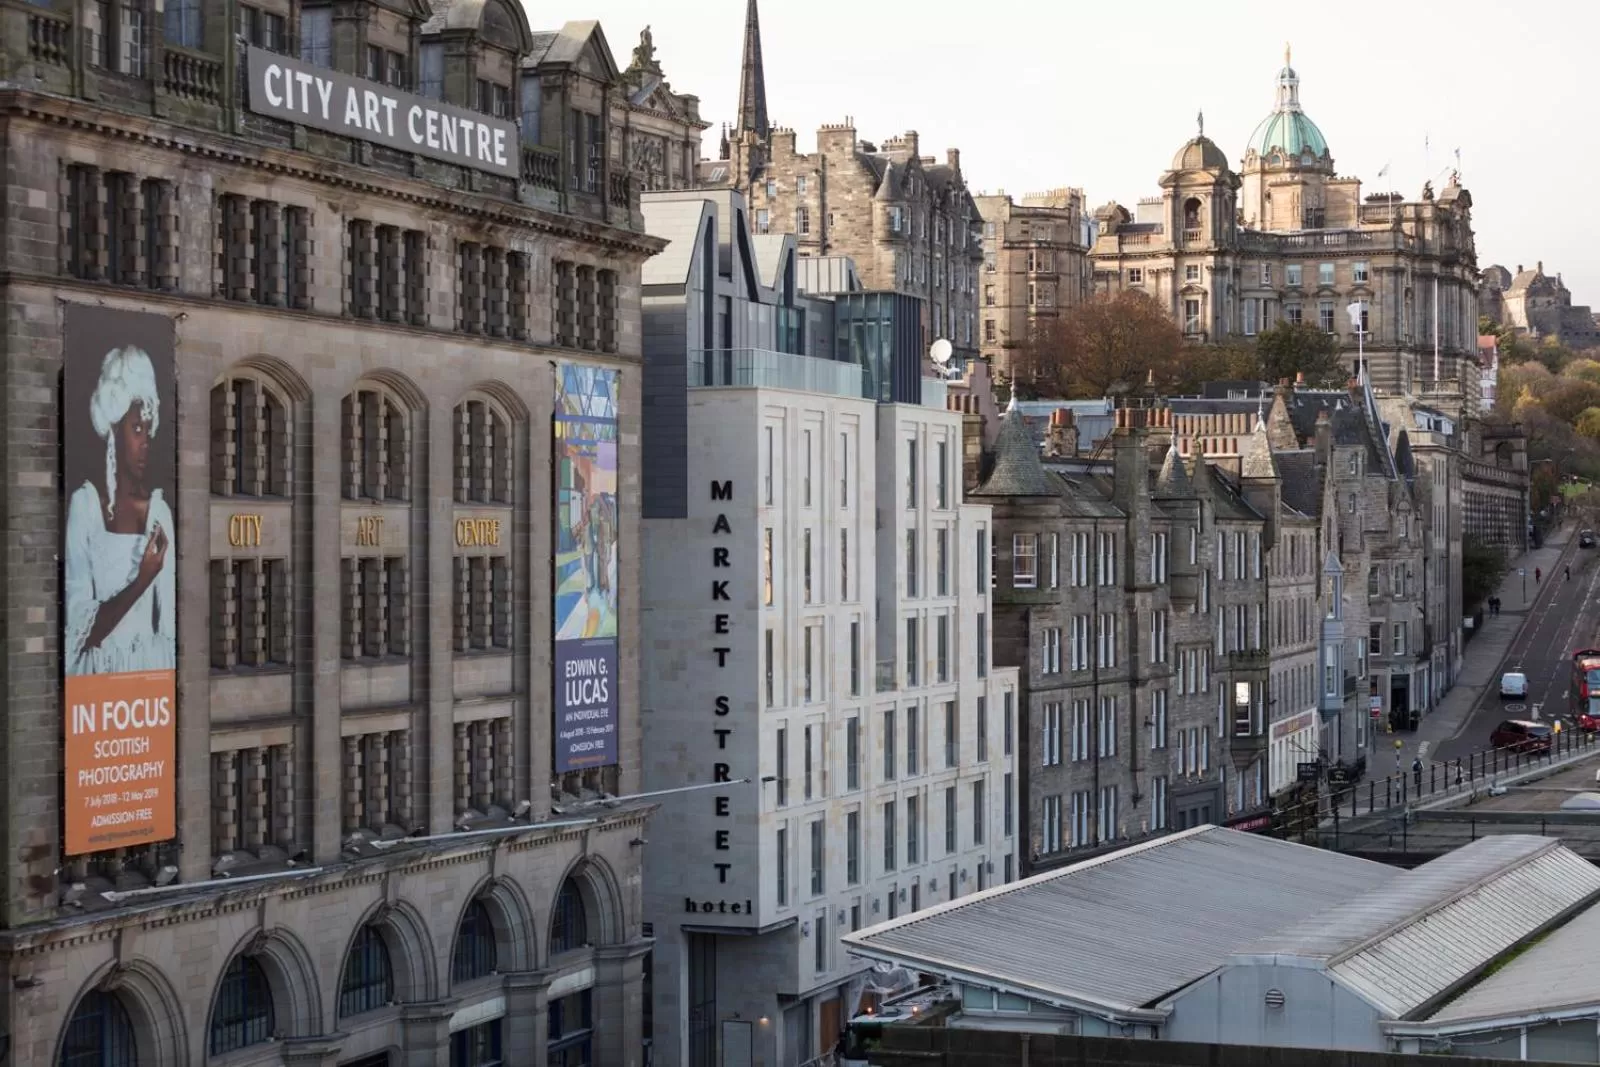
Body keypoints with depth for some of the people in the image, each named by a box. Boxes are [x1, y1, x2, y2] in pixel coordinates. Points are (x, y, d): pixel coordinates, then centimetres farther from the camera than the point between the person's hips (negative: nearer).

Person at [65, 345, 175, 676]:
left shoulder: (159, 510, 8)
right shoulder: (84, 504, -2)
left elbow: (169, 625, 7)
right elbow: (80, 632, -8)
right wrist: (140, 582, -15)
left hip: (152, 667, 2)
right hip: (99, 672, -2)